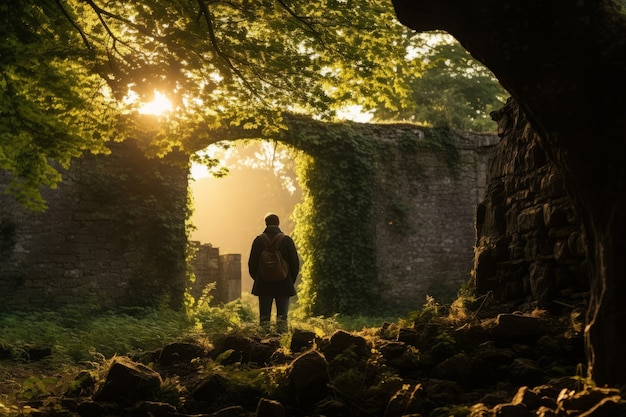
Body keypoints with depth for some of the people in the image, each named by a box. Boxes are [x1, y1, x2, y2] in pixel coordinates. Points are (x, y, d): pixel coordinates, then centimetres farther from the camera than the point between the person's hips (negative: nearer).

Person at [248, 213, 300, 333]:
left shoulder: (258, 240, -1)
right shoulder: (287, 240, -3)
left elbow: (252, 264, 2)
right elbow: (295, 263, 0)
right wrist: (291, 281, 11)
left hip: (263, 285, 1)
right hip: (283, 285, -1)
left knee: (264, 317, 7)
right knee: (282, 315, 4)